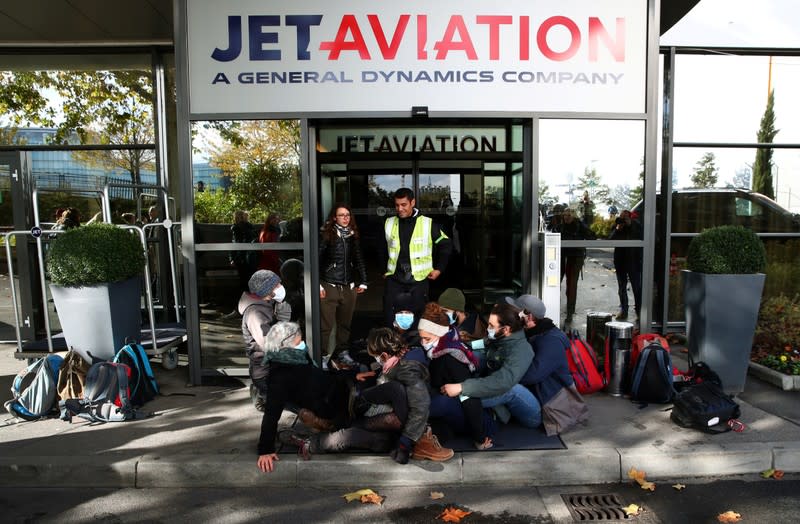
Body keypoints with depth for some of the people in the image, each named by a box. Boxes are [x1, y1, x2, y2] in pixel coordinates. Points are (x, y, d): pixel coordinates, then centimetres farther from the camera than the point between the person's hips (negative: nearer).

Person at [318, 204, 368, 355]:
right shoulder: (326, 234, -4)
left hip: (349, 287, 4)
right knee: (326, 326, -5)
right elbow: (317, 259, -5)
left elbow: (358, 259, 14)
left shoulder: (353, 235, 9)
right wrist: (317, 284, -10)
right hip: (329, 286, -4)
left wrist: (363, 282, 9)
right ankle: (322, 355, 7)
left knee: (345, 324, 10)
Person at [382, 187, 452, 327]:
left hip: (419, 279, -2)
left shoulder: (427, 224, -5)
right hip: (394, 279, 3)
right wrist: (383, 269, 16)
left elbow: (445, 244, 5)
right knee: (390, 319, 3)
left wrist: (439, 268, 3)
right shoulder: (388, 224, 5)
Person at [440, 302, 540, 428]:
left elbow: (502, 382, -41)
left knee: (511, 388, -38)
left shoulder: (520, 350, -25)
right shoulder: (496, 341, 1)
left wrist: (462, 388, -42)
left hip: (530, 414, -8)